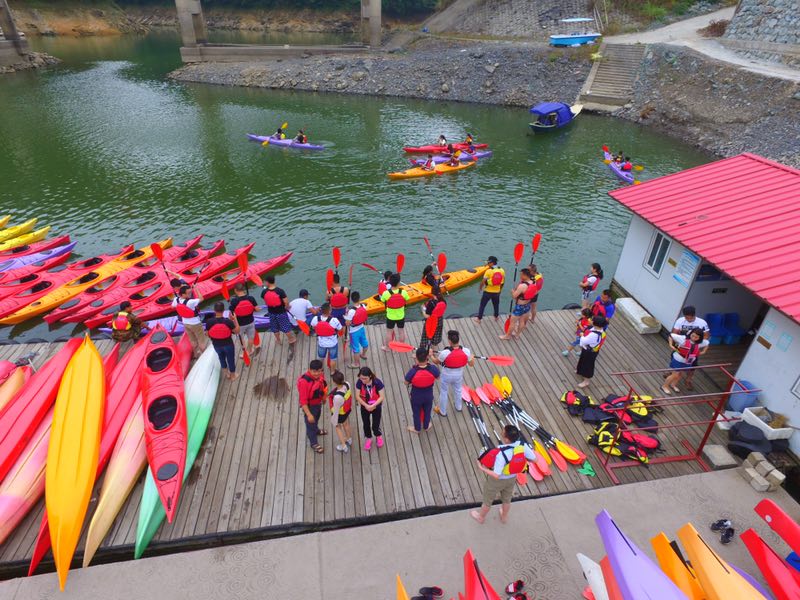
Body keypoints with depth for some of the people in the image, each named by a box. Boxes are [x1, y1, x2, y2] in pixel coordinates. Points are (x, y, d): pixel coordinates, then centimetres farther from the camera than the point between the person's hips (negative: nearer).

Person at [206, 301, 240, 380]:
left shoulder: (209, 322, -23)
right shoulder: (228, 321, -27)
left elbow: (208, 334, -9)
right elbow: (237, 331, -13)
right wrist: (235, 319, -7)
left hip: (217, 345, 2)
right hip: (228, 344, -2)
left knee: (222, 358, 30)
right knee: (231, 359, 22)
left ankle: (226, 373, 48)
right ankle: (233, 375, 42)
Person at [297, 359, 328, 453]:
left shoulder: (319, 375, -17)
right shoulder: (304, 381, -38)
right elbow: (303, 401, -31)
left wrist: (324, 397, 19)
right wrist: (309, 414, -28)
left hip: (318, 403, 7)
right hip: (309, 406, -7)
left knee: (316, 419, 33)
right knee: (310, 424, 17)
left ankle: (316, 430, 64)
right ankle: (313, 443, 40)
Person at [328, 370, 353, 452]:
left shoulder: (337, 397, -46)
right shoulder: (347, 384, -28)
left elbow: (336, 411, -27)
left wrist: (335, 422, -9)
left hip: (340, 414, -6)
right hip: (347, 410, 6)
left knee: (337, 427, 27)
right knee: (346, 424, 34)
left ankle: (344, 446, 46)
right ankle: (349, 439, 61)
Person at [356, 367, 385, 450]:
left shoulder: (377, 382, -29)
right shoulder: (359, 382, -22)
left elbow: (382, 397, -21)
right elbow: (358, 396, -15)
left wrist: (373, 406, -27)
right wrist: (366, 406, -24)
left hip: (376, 407, -2)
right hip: (364, 407, 2)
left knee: (375, 426, 7)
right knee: (366, 424, 19)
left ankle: (379, 436, 42)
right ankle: (368, 438, 48)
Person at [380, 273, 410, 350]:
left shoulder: (386, 293, -25)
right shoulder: (403, 292, -22)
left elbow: (383, 301, -8)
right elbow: (407, 300, -6)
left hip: (390, 316, -1)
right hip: (401, 316, 1)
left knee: (389, 332, 18)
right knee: (401, 331, 21)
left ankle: (387, 348, 36)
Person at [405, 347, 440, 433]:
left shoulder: (412, 372, -36)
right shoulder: (433, 369, -31)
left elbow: (406, 383, -16)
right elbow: (437, 377, -7)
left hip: (416, 397, -1)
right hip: (428, 396, 1)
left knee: (416, 413, 27)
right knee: (427, 412, 30)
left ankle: (417, 429, 52)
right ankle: (426, 426, 56)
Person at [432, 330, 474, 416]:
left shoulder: (445, 353, -35)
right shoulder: (466, 351, -26)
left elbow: (436, 361, -14)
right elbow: (471, 364, -9)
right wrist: (472, 358, 14)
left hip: (447, 375, -3)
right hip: (458, 375, 3)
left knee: (444, 392, 23)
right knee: (458, 391, 31)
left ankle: (442, 411, 43)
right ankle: (458, 407, 56)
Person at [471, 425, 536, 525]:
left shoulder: (501, 453, -42)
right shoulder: (522, 445, -27)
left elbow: (496, 475, -37)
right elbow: (534, 458, -12)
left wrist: (482, 468, -26)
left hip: (497, 480, -5)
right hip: (512, 478, 5)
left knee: (487, 500, 25)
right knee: (507, 499, 33)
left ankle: (481, 517, 50)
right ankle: (504, 517, 59)